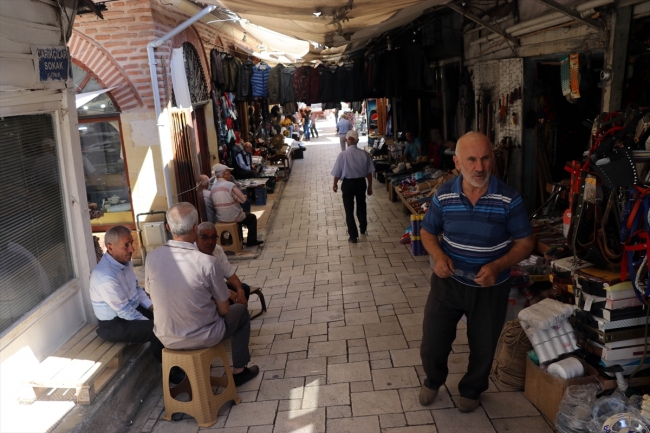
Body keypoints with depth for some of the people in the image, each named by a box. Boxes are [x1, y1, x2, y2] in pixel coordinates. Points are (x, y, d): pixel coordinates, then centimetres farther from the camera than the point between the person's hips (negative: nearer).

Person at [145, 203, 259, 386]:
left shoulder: (152, 257, -13)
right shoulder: (207, 262, -25)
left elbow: (154, 295, 4)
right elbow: (224, 309, -13)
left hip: (167, 339, 4)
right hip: (203, 338, -4)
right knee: (241, 311, 23)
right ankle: (238, 371, 31)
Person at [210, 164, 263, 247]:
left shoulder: (212, 188, 1)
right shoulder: (230, 185, -17)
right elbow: (243, 199, -16)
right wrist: (237, 198, 5)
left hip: (220, 219, 7)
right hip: (233, 217, -7)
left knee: (240, 215, 36)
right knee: (252, 217, 19)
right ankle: (252, 241, 21)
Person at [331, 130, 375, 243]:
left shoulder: (342, 155, -16)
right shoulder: (365, 154, -9)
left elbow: (337, 173, -8)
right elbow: (369, 172, -2)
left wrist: (335, 184, 10)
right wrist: (370, 186, 12)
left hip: (348, 183, -3)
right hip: (361, 182, 3)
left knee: (349, 210, 9)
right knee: (361, 206, 25)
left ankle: (353, 236, 13)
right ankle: (363, 229, 46)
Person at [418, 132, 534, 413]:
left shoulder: (509, 199, -17)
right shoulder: (444, 195, -10)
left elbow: (525, 243, -9)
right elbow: (428, 232, 3)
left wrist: (498, 266, -26)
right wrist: (438, 255, -18)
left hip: (490, 288, -1)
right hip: (448, 282, 1)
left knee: (483, 347, 18)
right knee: (432, 342, 10)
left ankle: (472, 389, 48)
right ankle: (433, 380, 44)